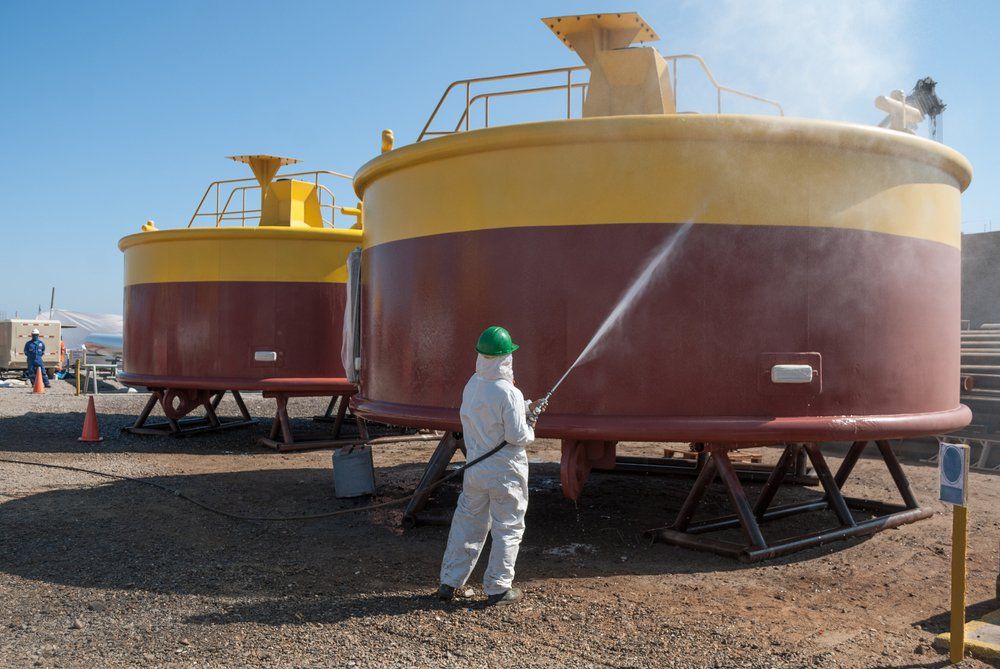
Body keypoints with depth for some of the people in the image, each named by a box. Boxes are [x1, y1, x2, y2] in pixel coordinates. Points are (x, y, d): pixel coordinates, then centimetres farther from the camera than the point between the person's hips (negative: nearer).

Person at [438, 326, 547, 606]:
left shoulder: (471, 386, 1)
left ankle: (449, 582, 21)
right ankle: (498, 588, 16)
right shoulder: (509, 393, -20)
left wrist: (527, 408, 13)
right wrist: (531, 424, 2)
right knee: (507, 529, 9)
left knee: (467, 522, 16)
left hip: (475, 468, 6)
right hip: (506, 472, -6)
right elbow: (517, 436, -19)